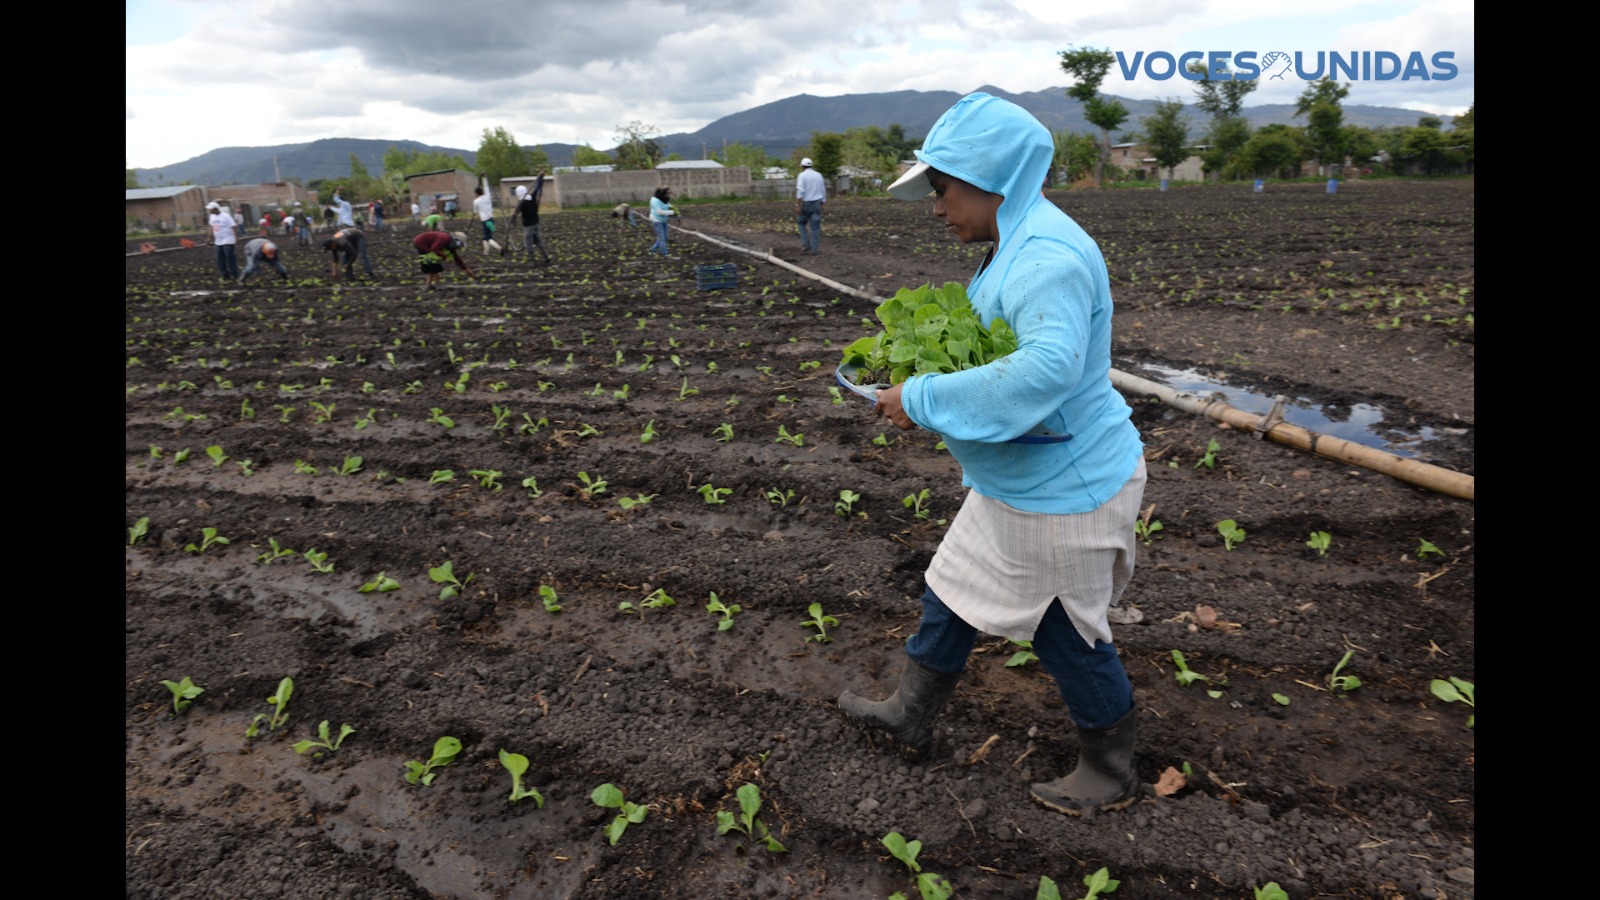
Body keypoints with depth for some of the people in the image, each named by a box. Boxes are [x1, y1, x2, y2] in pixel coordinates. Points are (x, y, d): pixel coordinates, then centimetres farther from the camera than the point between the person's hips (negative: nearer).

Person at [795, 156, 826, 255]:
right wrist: (822, 204, 21)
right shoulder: (818, 175, 9)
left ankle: (806, 244, 9)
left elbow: (800, 191, -18)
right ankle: (815, 249, 0)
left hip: (805, 204, -4)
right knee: (815, 227, 3)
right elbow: (823, 191, 13)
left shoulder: (802, 175, -7)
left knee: (801, 223, 18)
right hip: (817, 204, 4)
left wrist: (797, 205, -19)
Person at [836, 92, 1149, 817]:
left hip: (1062, 493, -10)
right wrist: (921, 364, 8)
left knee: (1069, 636, 9)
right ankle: (909, 718, 42)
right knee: (951, 593, 21)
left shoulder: (1049, 256, -26)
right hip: (1016, 483, 10)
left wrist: (923, 400, -33)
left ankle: (1110, 776, 35)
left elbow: (1047, 367, -40)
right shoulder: (1016, 247, 8)